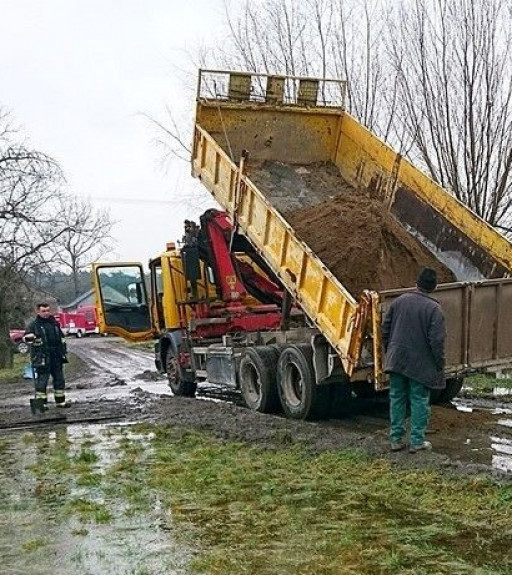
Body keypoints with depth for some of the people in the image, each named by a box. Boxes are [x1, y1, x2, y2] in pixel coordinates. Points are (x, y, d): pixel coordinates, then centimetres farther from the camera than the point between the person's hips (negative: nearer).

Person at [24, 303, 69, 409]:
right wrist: (30, 338, -29)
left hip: (56, 357, 6)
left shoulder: (54, 323, 14)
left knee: (59, 379, 11)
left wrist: (63, 352, 20)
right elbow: (26, 336, -6)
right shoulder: (34, 324, -3)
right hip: (42, 358, -6)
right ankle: (41, 402, 0)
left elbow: (61, 338, 23)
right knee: (42, 380, -6)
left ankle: (60, 401, 21)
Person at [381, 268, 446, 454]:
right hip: (420, 364, -4)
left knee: (397, 398, 12)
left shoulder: (399, 301, 1)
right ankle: (417, 441, 12)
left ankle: (396, 439, 17)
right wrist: (440, 365, -4)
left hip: (396, 360, 4)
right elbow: (437, 340, -16)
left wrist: (389, 351, 19)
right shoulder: (434, 309, -13)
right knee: (419, 401, 7)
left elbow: (385, 328, 7)